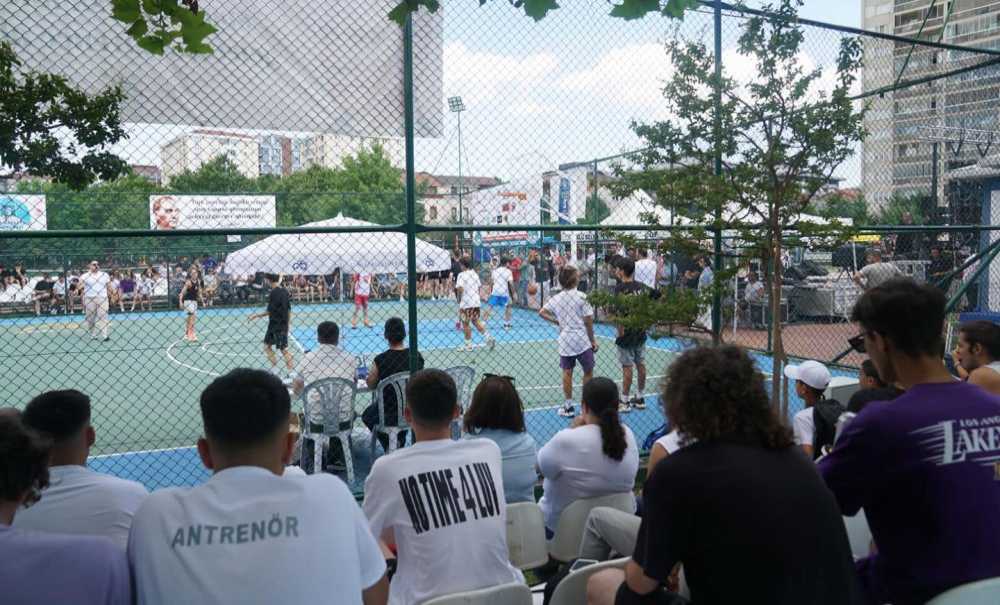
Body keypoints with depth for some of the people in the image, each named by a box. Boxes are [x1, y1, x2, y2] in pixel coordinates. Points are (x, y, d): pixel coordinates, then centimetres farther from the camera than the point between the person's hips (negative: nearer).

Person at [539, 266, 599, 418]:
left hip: (564, 341, 4)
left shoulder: (556, 298, 2)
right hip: (582, 340, -4)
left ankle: (568, 406, 13)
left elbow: (542, 312, 5)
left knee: (567, 373, 9)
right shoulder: (581, 297, -10)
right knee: (588, 372, 11)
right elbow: (588, 321, -8)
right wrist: (593, 340, 2)